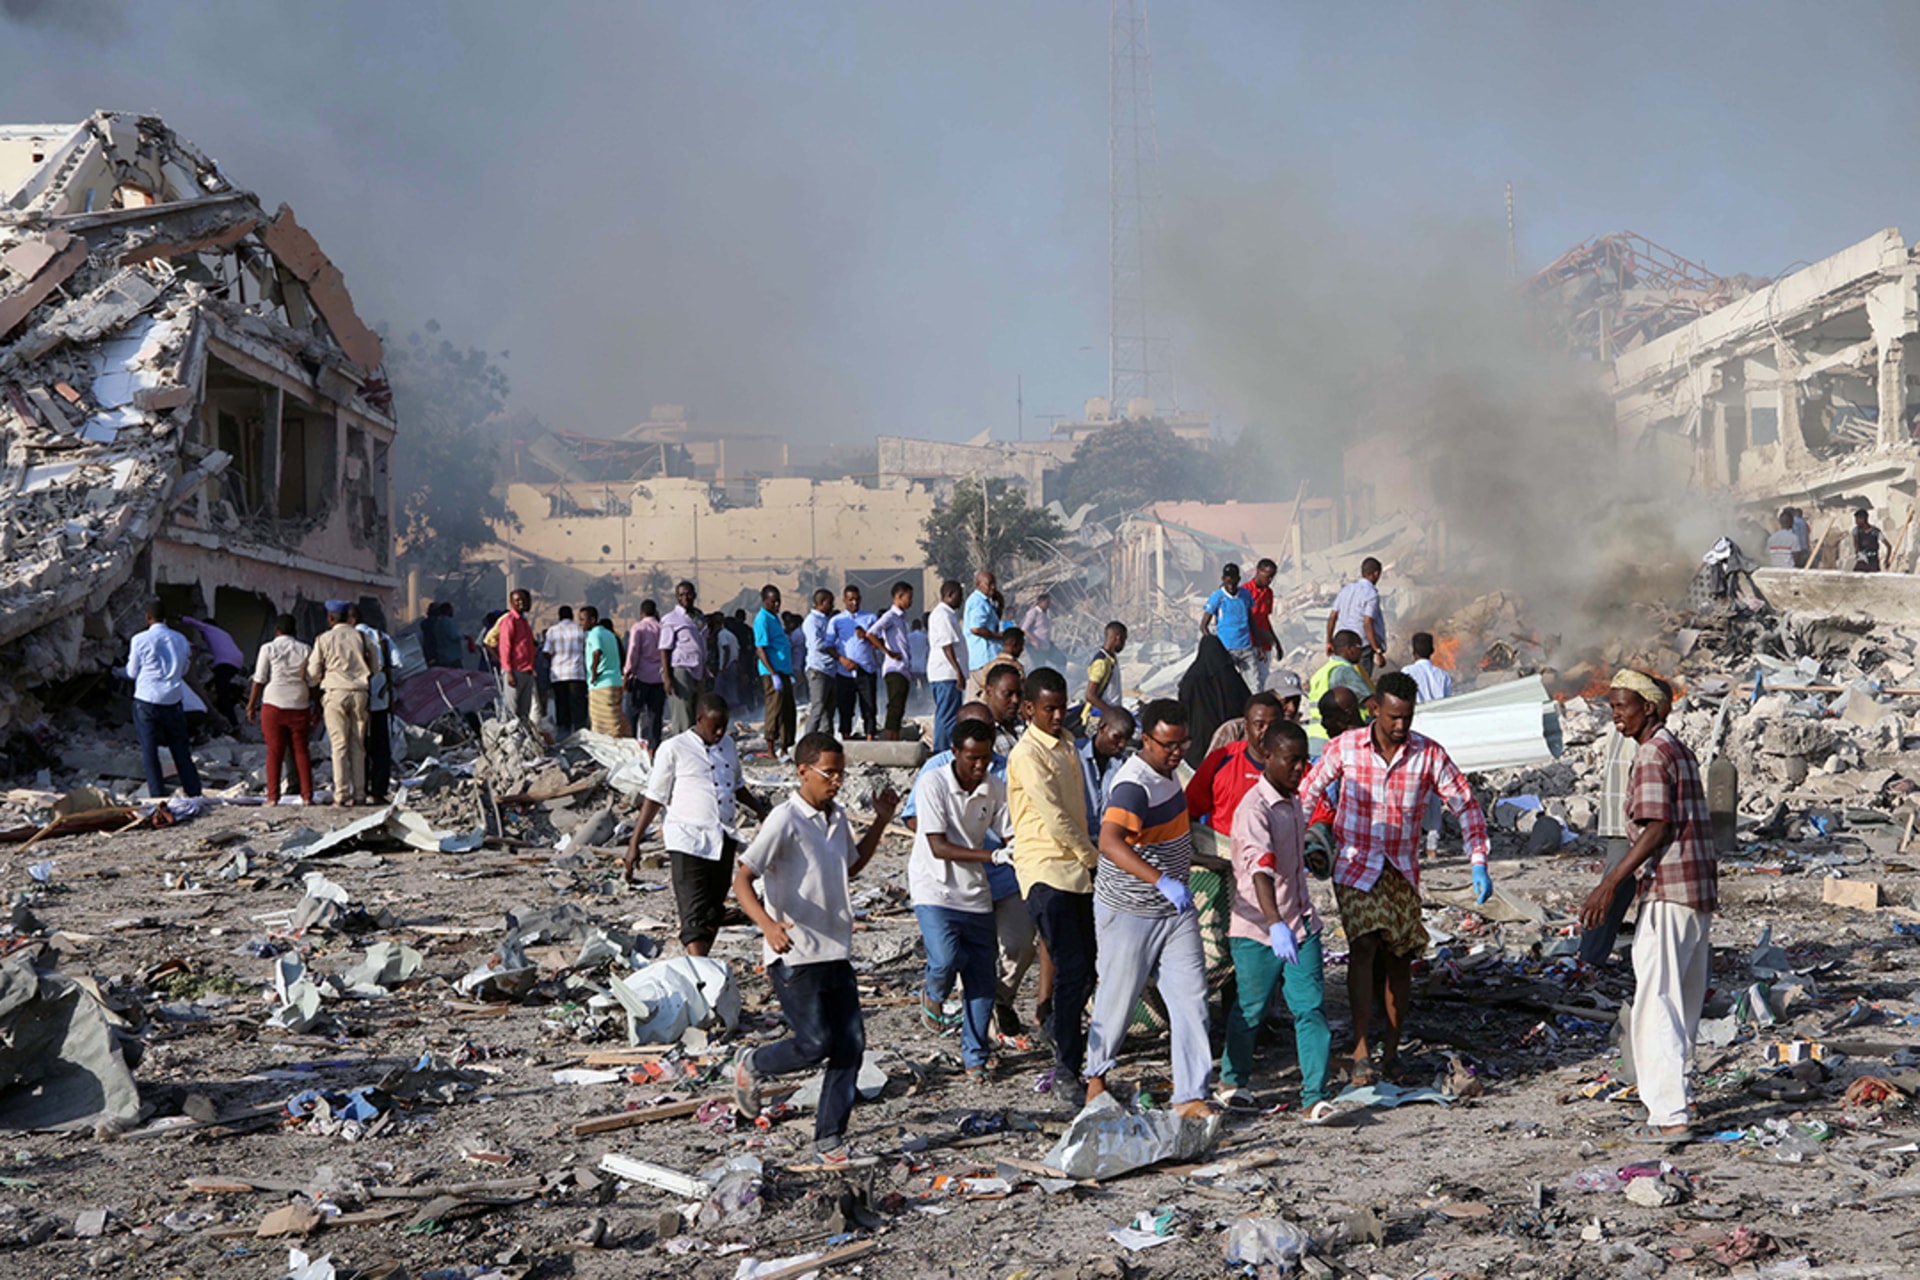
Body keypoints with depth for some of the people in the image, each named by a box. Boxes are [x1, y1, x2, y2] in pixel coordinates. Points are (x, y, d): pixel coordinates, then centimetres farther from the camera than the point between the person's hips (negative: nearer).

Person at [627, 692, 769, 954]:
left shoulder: (728, 745, 13)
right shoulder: (674, 749, -5)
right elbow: (654, 798, -3)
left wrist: (763, 812, 21)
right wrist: (634, 843, -4)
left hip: (723, 842, 7)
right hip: (688, 842, -7)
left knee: (714, 912, 13)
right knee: (694, 916, -13)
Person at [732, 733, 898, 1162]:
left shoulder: (837, 818, 12)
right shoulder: (785, 820, -13)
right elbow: (742, 880, -17)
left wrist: (881, 821, 20)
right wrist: (768, 924, -33)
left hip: (836, 952, 8)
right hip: (794, 955, -8)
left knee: (850, 1045, 2)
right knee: (814, 1043, -10)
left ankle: (829, 1138, 11)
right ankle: (752, 1066, 19)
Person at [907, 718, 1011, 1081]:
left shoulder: (996, 788, 0)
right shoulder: (932, 783, -14)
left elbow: (1009, 837, 7)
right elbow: (939, 847, -18)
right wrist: (993, 856, -27)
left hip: (975, 895, 4)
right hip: (935, 891, -4)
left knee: (983, 980, 3)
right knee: (946, 960, -24)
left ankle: (974, 1057, 18)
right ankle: (933, 994, 12)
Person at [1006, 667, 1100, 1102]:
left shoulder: (1066, 746, 16)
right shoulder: (1028, 754, -12)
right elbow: (1054, 817, -15)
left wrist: (1089, 858, 14)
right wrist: (1093, 857, -5)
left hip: (1078, 867, 8)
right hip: (1047, 870, -8)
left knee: (1089, 965, 8)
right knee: (1072, 968, -12)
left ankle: (1060, 1024, 33)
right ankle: (1066, 1068, -6)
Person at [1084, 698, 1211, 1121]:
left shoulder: (1166, 772, 5)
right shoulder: (1134, 785, -25)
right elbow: (1109, 843, -43)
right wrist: (1162, 881, -52)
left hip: (1176, 910, 7)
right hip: (1129, 913, -7)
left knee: (1191, 999, -1)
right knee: (1119, 999, 8)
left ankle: (1190, 1097, 2)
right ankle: (1097, 1073, 33)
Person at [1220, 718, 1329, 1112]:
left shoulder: (1293, 802, 7)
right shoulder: (1254, 809, -21)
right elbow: (1260, 870, -35)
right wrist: (1276, 924, -48)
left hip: (1301, 922, 6)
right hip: (1257, 930, -6)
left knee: (1311, 1007, -2)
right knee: (1250, 1009, 10)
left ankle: (1314, 1097, -1)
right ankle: (1232, 1080, 32)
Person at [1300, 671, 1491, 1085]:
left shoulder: (1428, 754, -5)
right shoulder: (1345, 748, -6)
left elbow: (1465, 804, 1)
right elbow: (1309, 792, 7)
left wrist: (1479, 863, -5)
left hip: (1402, 869, 2)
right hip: (1354, 865, -2)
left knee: (1400, 958, 4)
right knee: (1363, 946, -18)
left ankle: (1392, 1048, 19)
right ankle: (1361, 1050, -19)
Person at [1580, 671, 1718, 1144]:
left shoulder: (1652, 755, -12)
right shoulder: (1681, 751, 18)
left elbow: (1656, 831, -19)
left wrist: (1609, 884, -20)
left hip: (1668, 893, -10)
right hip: (1700, 891, 10)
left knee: (1655, 1007, -8)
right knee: (1683, 1006, 15)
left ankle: (1669, 1117, -9)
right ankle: (1670, 1099, 24)